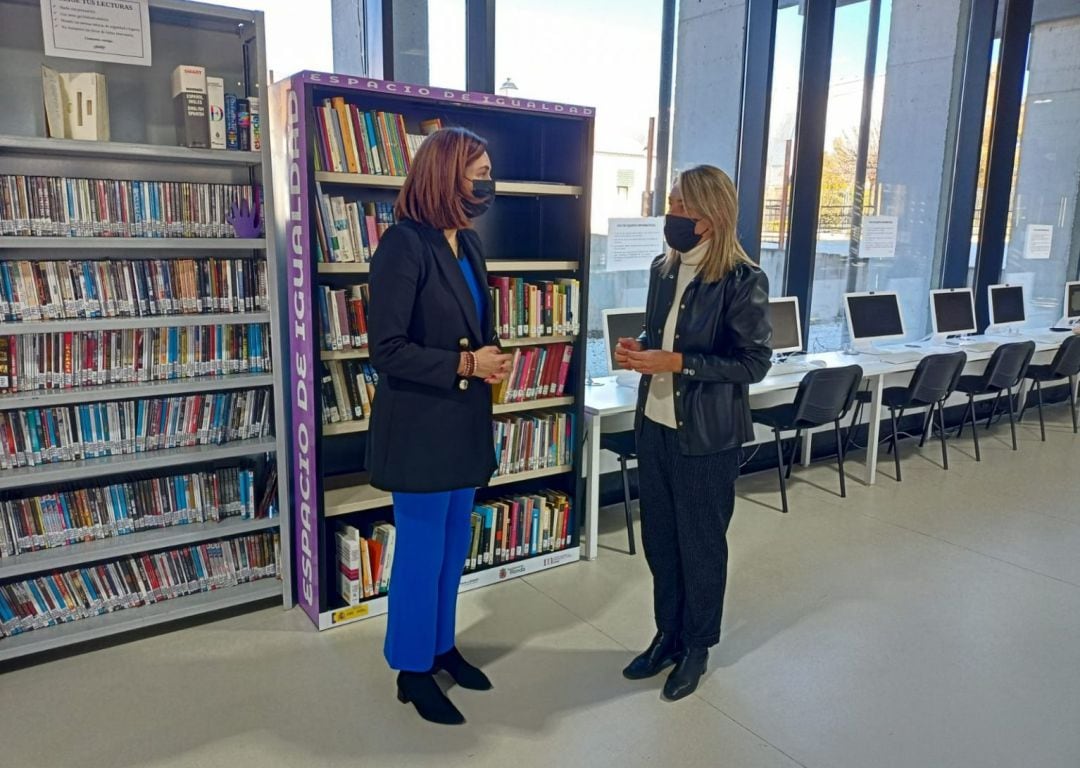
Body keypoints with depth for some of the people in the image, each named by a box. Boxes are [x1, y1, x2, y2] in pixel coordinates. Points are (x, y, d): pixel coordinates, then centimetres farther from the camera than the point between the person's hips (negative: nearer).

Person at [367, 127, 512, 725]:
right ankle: (412, 669, 27)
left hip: (464, 422, 8)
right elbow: (387, 350, -21)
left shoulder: (469, 244, 8)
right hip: (420, 426, -8)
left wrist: (493, 356, 3)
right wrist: (466, 366, -19)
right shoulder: (404, 245, -18)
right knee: (421, 552, 7)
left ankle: (441, 646, 39)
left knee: (453, 548, 19)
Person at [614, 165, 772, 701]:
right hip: (654, 424, 6)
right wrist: (637, 350, -5)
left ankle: (697, 646, 31)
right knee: (659, 538, 16)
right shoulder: (664, 267, 6)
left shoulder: (743, 280, -14)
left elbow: (754, 362, -14)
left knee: (701, 544, 10)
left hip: (706, 434, -6)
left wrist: (679, 363, -22)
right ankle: (668, 635, 35)